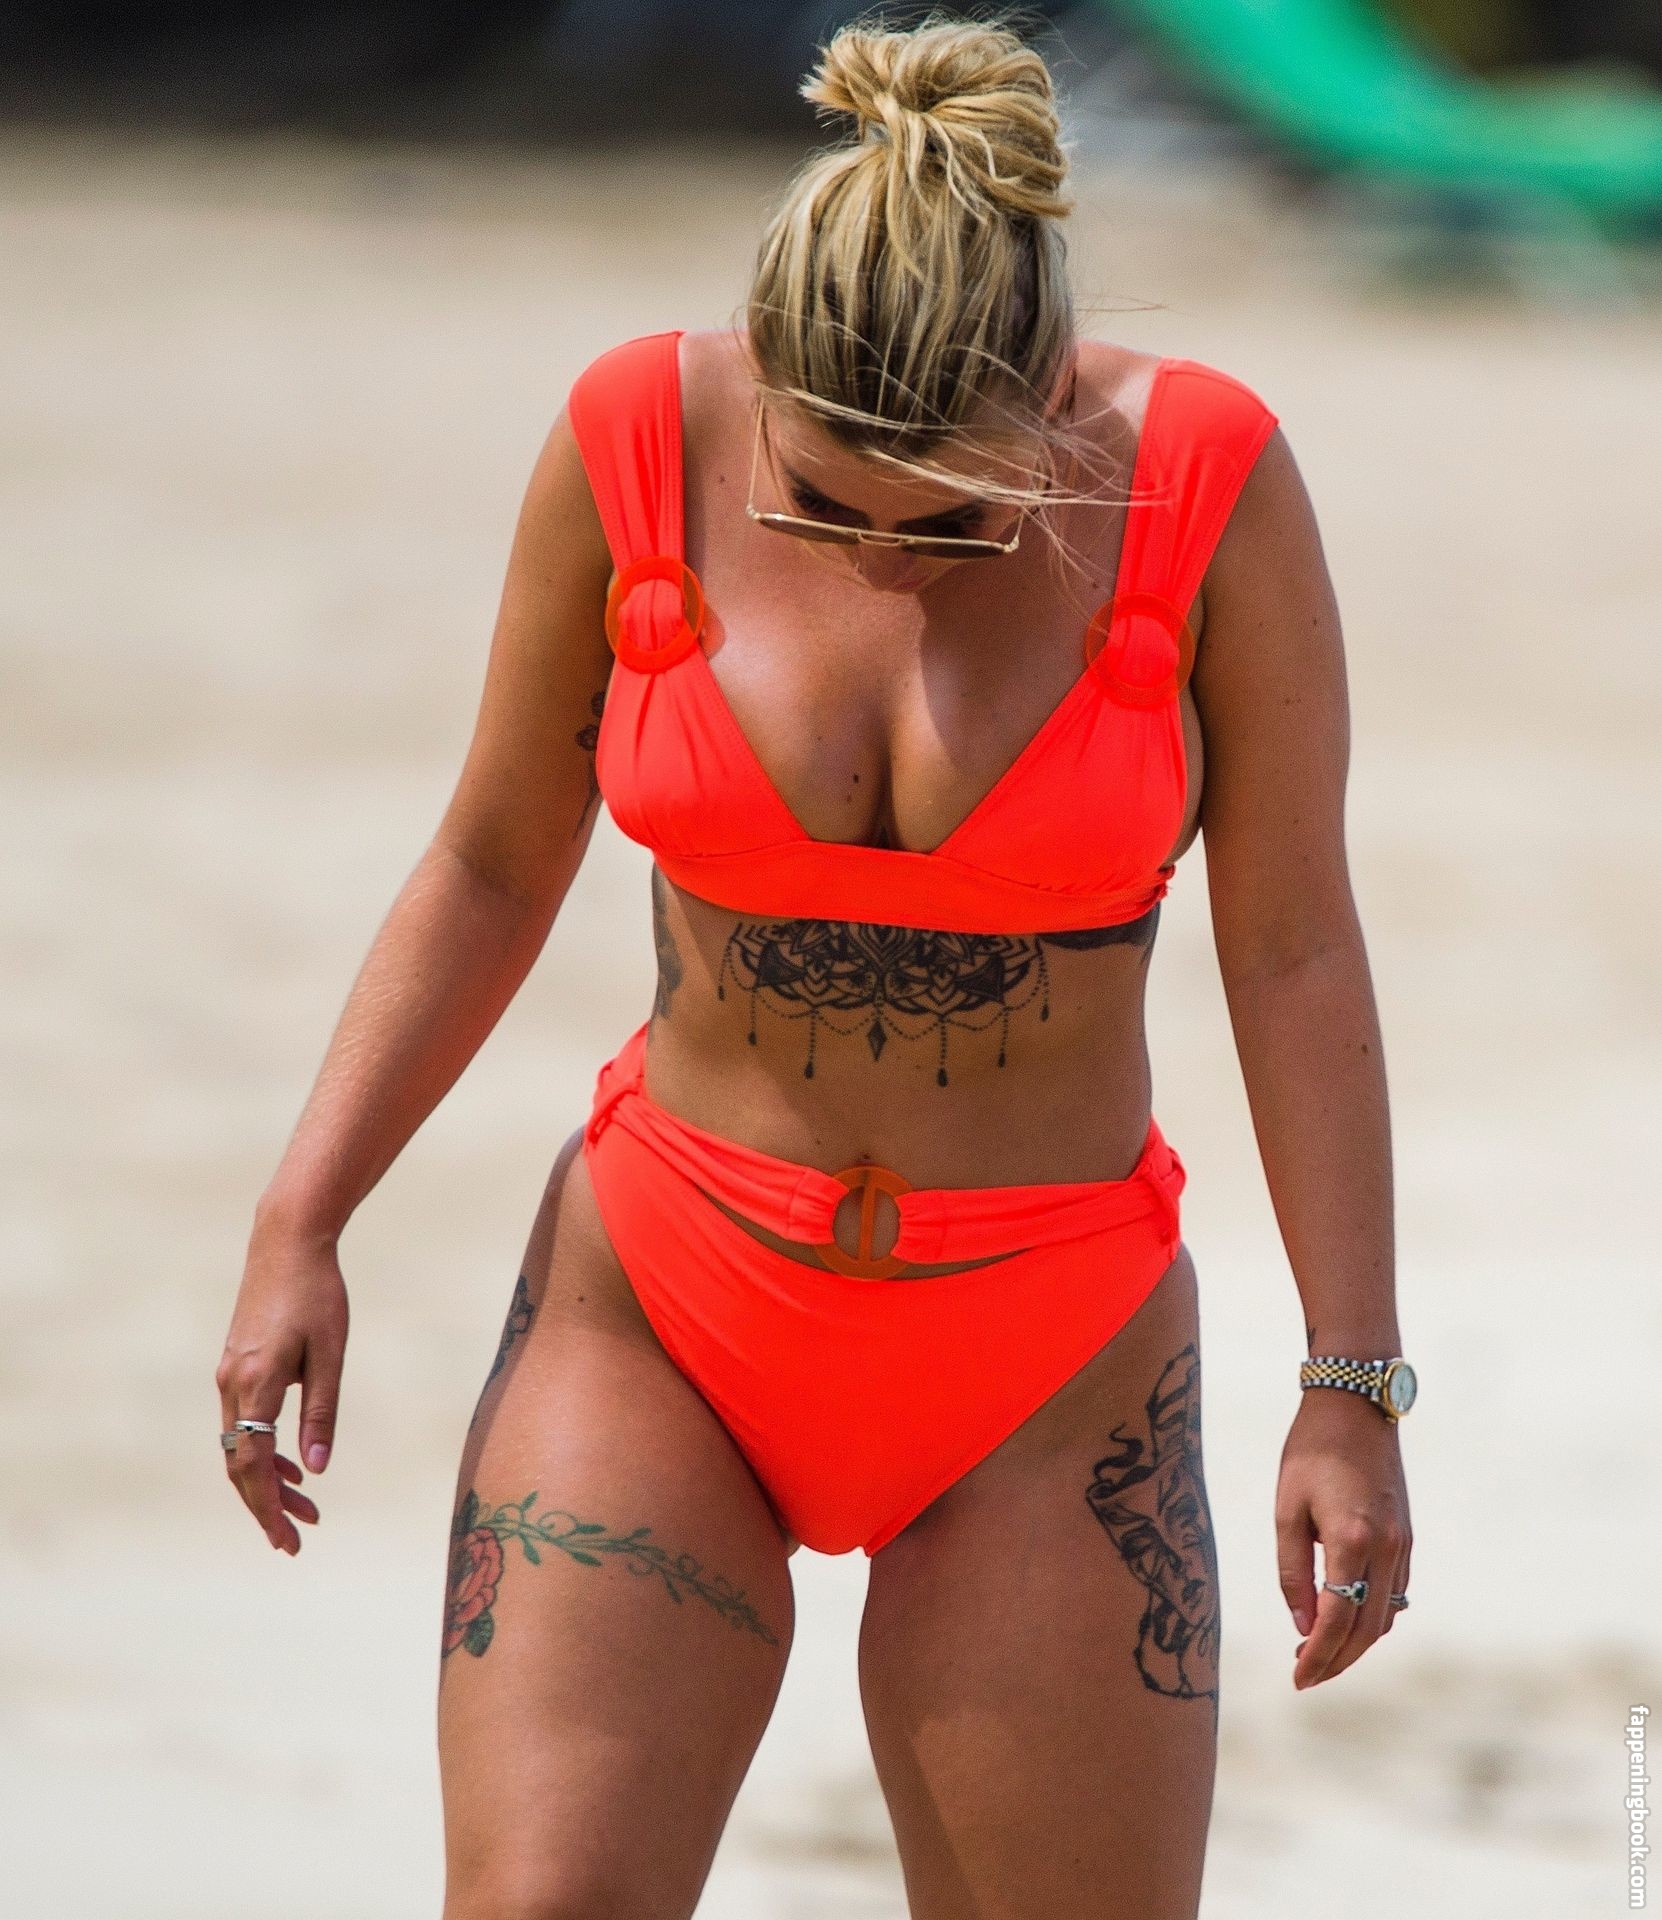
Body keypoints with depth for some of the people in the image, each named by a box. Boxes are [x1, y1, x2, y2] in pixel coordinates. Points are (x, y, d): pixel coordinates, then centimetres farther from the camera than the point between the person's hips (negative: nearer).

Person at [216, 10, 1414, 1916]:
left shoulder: (1204, 485, -13)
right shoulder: (635, 445, -10)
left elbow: (1293, 952, -5)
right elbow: (492, 866, 3)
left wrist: (1352, 1387, -6)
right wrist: (297, 1227, -5)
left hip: (1044, 1379, 0)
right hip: (660, 1315, 1)